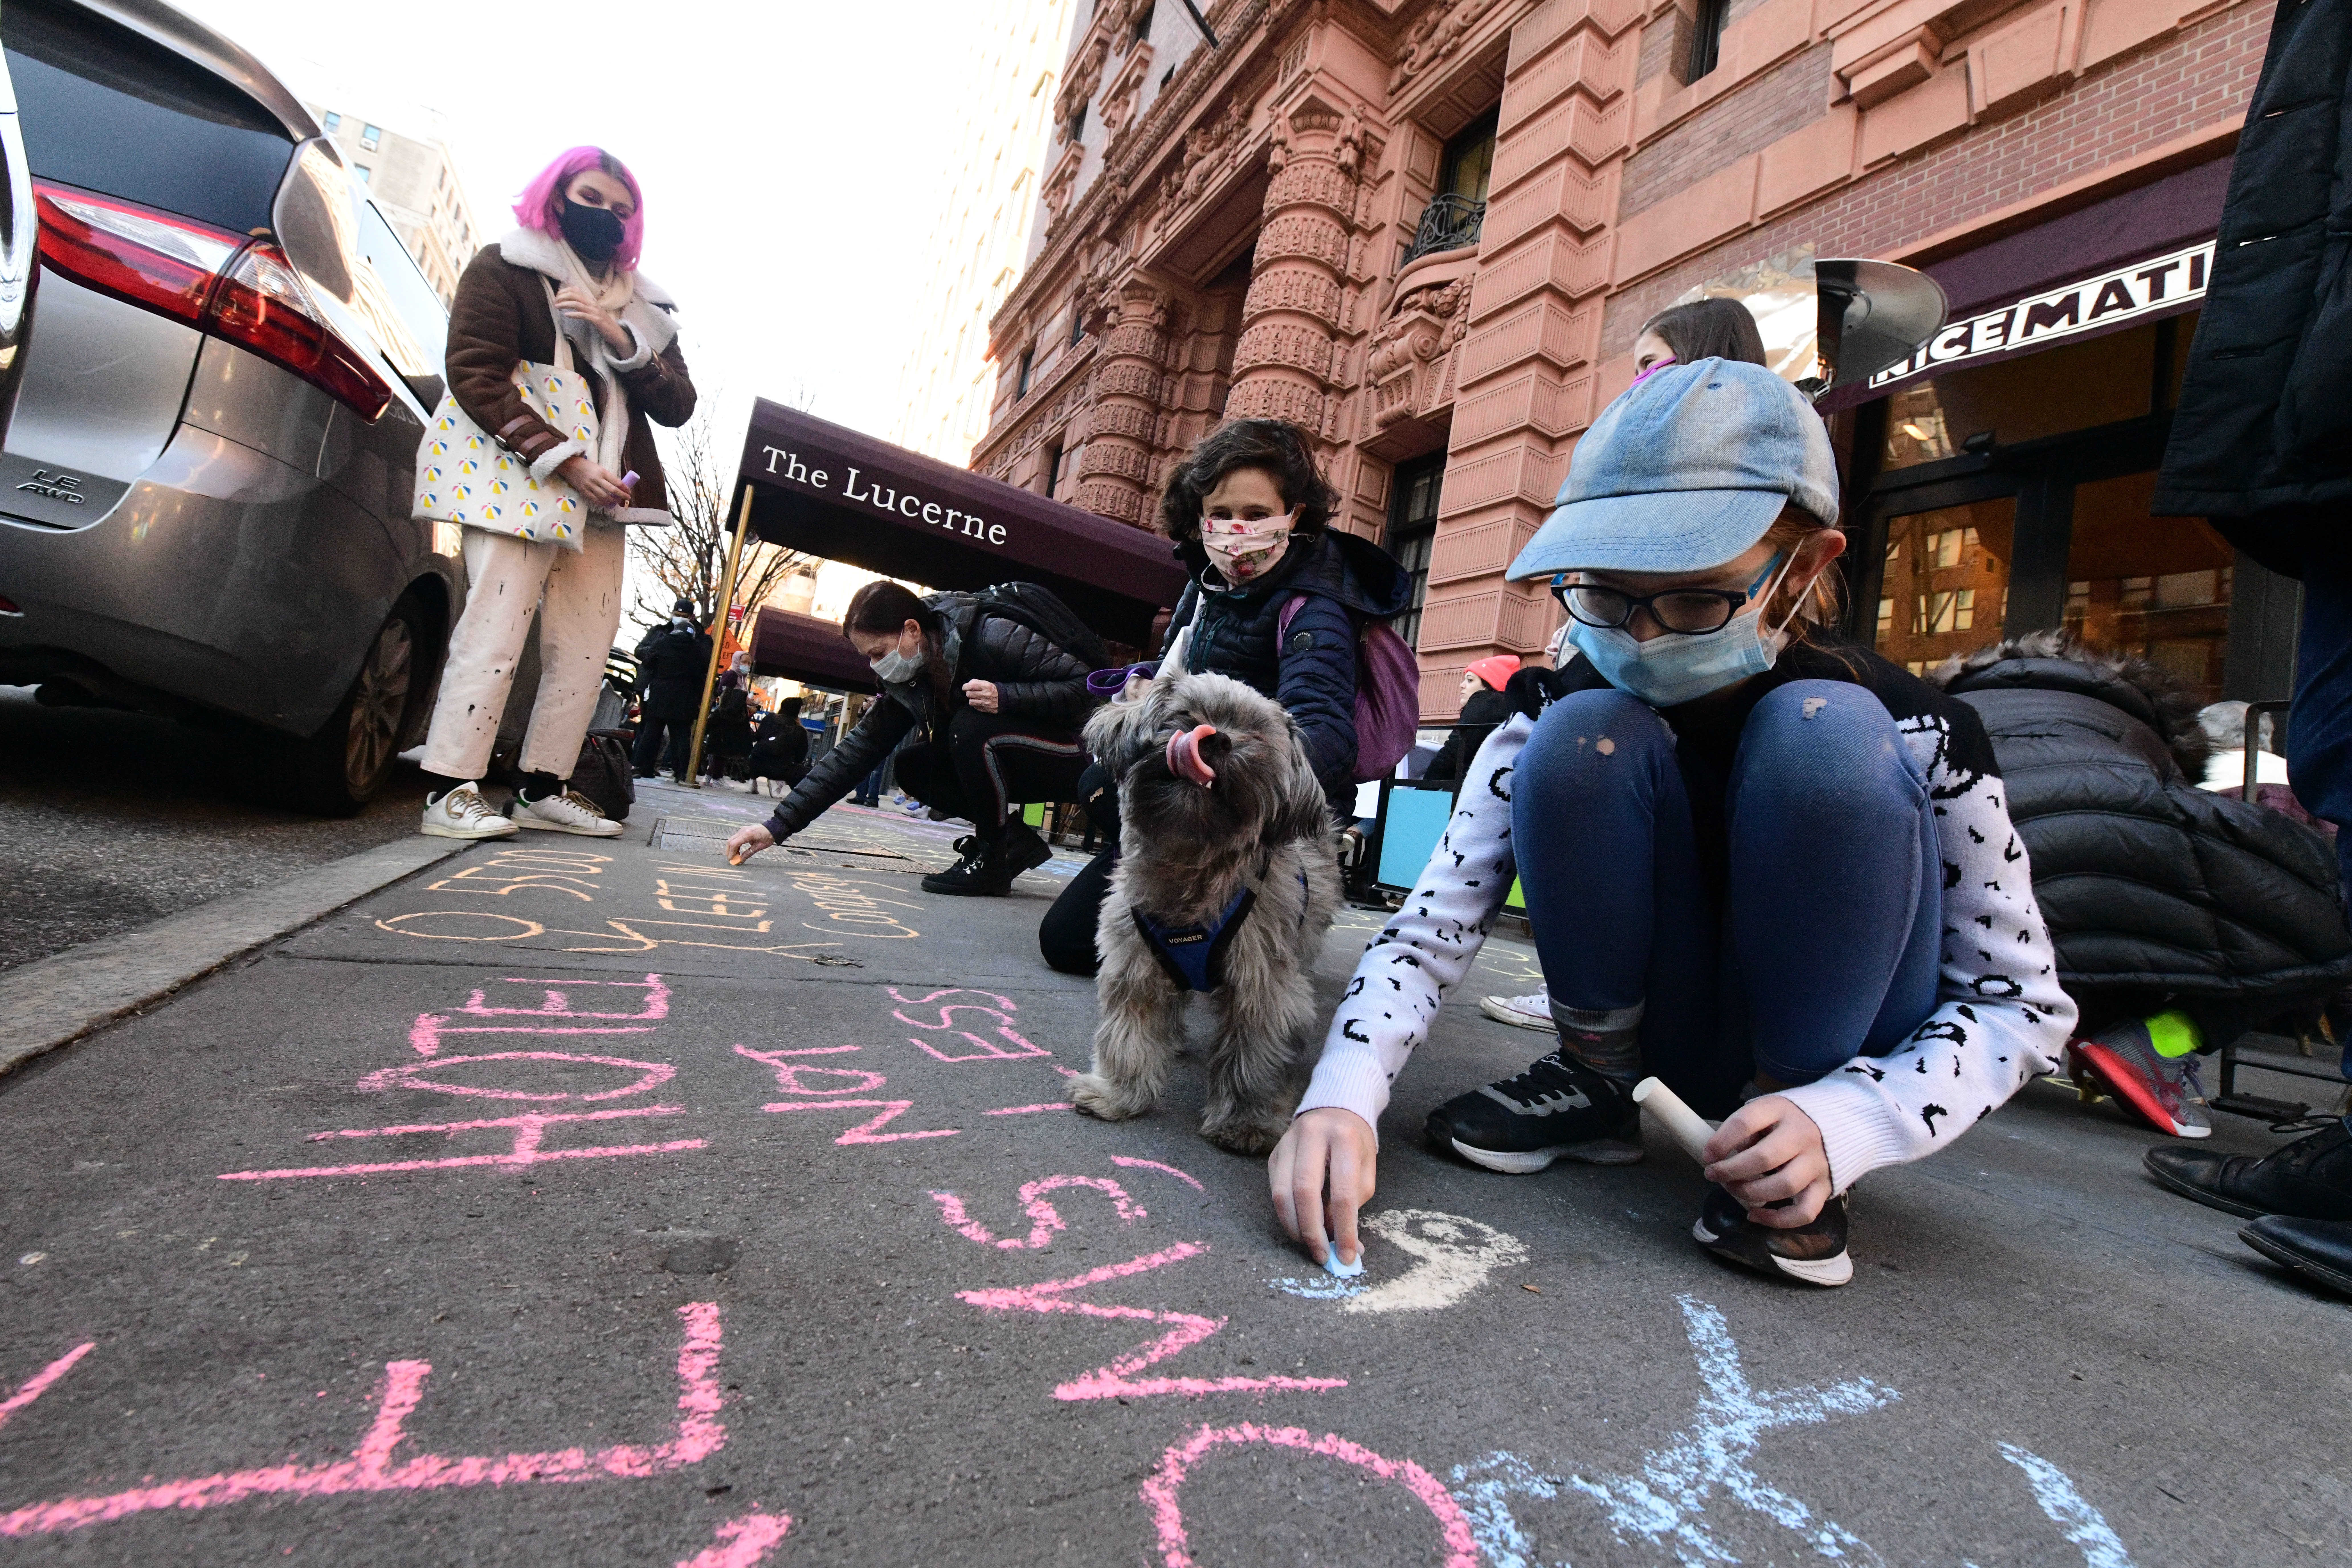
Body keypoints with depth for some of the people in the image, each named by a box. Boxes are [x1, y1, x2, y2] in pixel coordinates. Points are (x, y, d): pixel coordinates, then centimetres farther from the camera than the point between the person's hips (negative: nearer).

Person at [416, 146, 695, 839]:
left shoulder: (641, 306, 21)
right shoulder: (502, 269, 6)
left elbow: (678, 405, 10)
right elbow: (474, 376, -7)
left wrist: (623, 342, -7)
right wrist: (566, 462, -17)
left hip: (603, 493, 6)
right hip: (520, 481, -5)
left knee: (587, 647, 2)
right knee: (495, 633, -12)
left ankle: (543, 789, 10)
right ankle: (449, 791, -7)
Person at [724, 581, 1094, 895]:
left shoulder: (992, 637, -25)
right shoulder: (906, 684, -3)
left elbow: (1084, 684, -24)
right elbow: (855, 752, -3)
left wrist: (1005, 696, -37)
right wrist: (780, 825, -8)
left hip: (1065, 758, -7)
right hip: (1006, 767, 8)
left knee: (973, 725, -30)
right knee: (912, 768, -5)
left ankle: (993, 860, -16)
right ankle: (1014, 839, 1)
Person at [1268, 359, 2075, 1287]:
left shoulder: (1911, 732, -17)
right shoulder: (1560, 712, -16)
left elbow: (2023, 1003, -13)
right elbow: (1434, 923, -24)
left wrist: (1840, 1125, -31)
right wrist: (1343, 1099, -41)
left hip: (1832, 1065, 0)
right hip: (1662, 1036, 1)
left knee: (1824, 737, -28)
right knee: (1583, 742, -27)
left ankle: (1801, 1171, -15)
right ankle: (1596, 1083, -7)